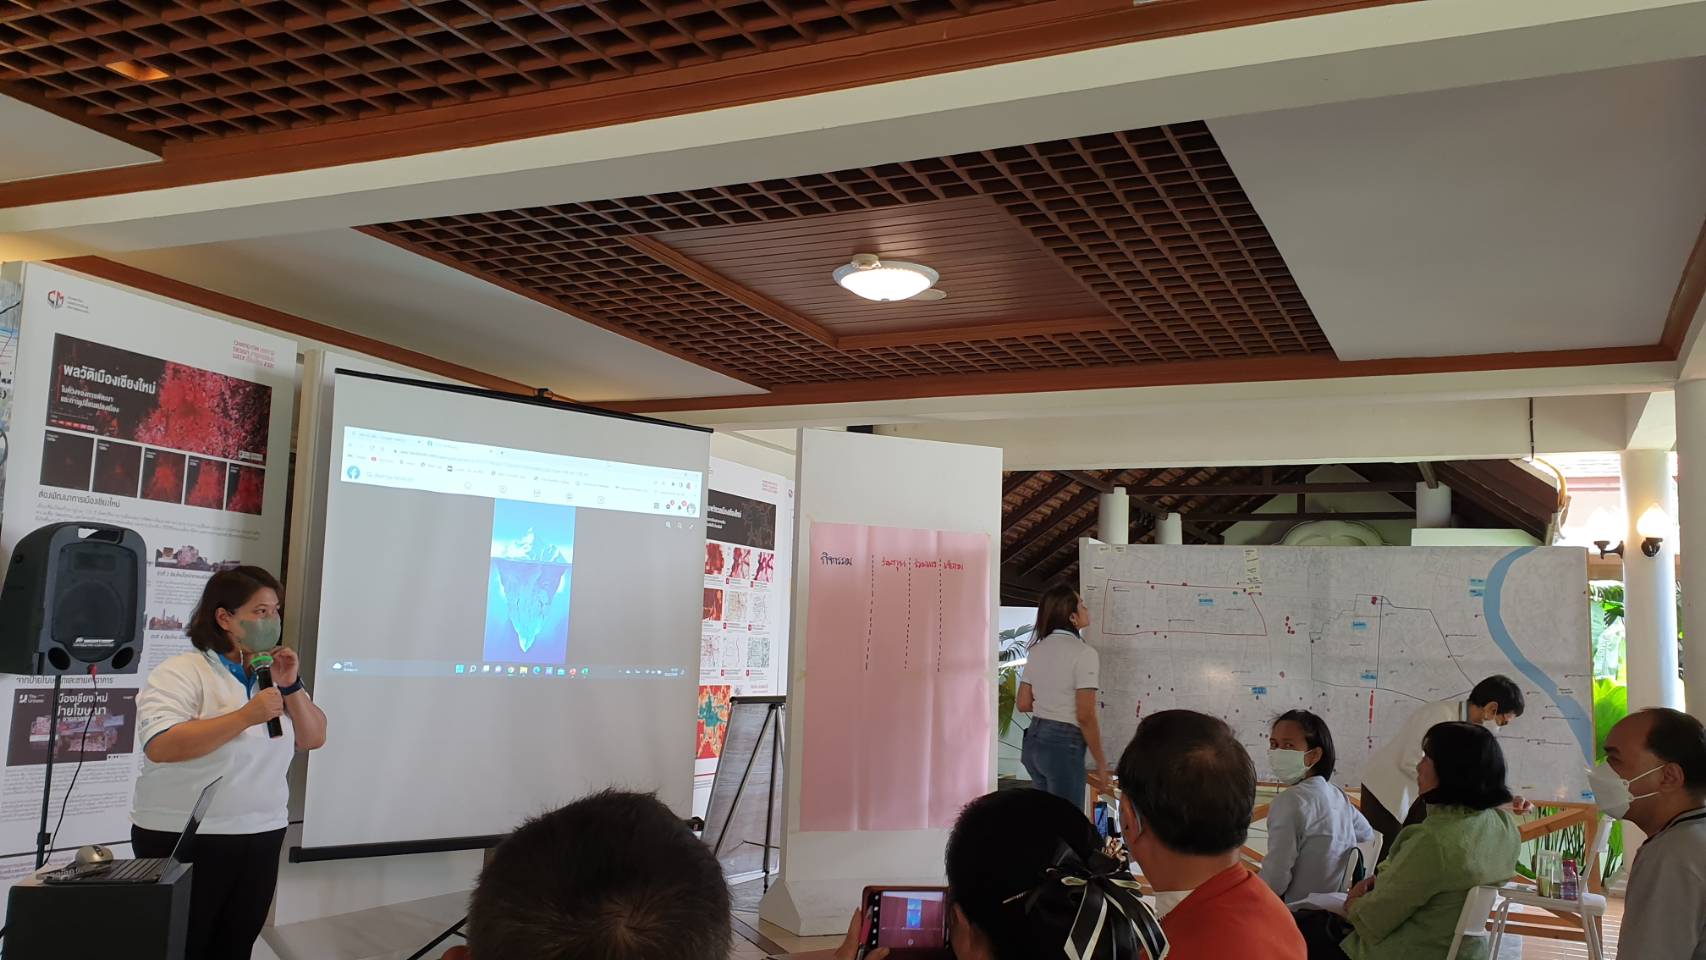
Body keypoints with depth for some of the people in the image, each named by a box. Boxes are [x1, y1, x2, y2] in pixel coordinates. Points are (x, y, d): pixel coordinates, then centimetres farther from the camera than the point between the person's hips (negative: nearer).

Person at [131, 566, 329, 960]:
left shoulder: (270, 676, 10)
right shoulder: (181, 672, -10)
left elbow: (313, 739, 8)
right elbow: (159, 746, -24)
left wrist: (291, 687, -7)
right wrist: (245, 716, -27)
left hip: (261, 839, 6)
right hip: (185, 839, -6)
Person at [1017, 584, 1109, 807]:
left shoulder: (1038, 649, 8)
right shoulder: (1083, 653, -13)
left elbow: (1023, 704, 11)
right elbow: (1085, 716, -16)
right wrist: (1101, 763, -7)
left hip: (1033, 740, 7)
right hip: (1064, 745, -7)